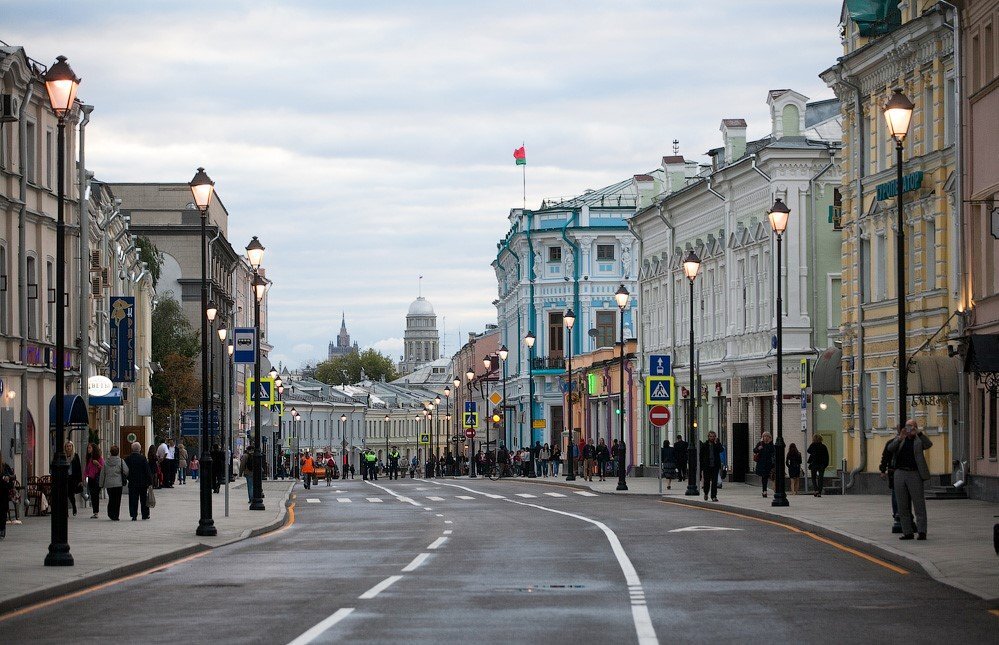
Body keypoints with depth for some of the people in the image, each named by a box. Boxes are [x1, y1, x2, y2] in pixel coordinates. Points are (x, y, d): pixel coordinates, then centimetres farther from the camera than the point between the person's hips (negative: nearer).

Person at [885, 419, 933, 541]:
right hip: (900, 474, 3)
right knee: (903, 506, 4)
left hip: (914, 474, -3)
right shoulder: (899, 439, 11)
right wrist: (900, 439, -21)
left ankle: (922, 532, -9)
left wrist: (919, 433, -27)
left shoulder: (919, 440, 5)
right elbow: (890, 448, -6)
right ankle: (907, 532, 9)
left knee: (919, 504, -7)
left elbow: (928, 444, -15)